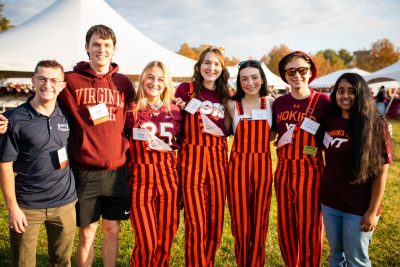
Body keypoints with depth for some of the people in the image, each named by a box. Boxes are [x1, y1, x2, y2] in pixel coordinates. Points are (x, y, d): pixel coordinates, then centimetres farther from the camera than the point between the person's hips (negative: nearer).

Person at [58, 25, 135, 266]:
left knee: (112, 230, 13)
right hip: (85, 172, -2)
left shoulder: (124, 83, 7)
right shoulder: (71, 81, -2)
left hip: (117, 171, 2)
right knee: (87, 232, 9)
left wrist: (127, 152, 7)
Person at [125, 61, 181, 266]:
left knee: (166, 240, 11)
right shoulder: (132, 110, -3)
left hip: (168, 178, 3)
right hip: (141, 179, -3)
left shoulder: (174, 110, 7)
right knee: (146, 243, -1)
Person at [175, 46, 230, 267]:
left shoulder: (224, 96, 11)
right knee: (196, 224, -3)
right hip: (192, 158, -4)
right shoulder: (186, 89, 0)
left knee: (215, 221, 10)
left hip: (218, 159, 4)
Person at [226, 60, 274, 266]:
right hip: (238, 166, -1)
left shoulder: (271, 103, 4)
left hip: (263, 166, 1)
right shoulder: (232, 105, -1)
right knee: (240, 222, 6)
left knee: (260, 222, 9)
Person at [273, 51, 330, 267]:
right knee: (285, 226, 16)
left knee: (310, 228, 7)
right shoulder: (279, 103, 4)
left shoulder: (323, 101, -10)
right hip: (283, 170, 5)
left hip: (310, 171, -4)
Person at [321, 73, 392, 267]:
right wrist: (323, 193, 7)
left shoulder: (375, 125, -12)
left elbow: (381, 172, -12)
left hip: (359, 208, -4)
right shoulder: (330, 121, 1)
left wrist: (372, 211, -14)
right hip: (329, 203, 4)